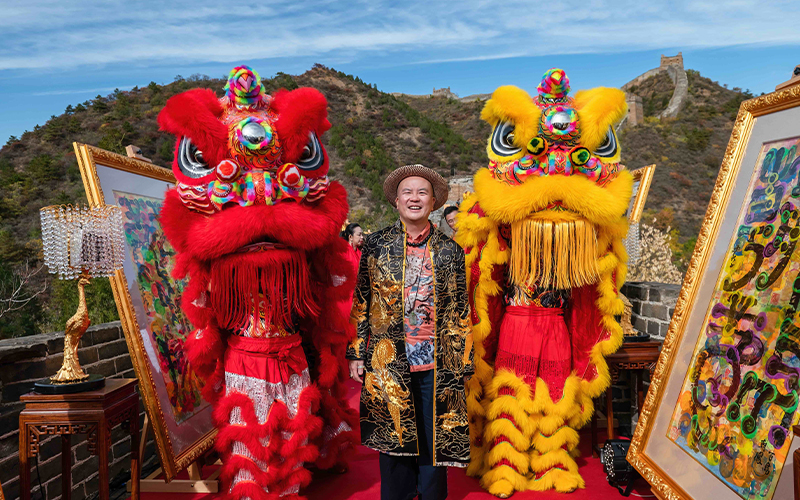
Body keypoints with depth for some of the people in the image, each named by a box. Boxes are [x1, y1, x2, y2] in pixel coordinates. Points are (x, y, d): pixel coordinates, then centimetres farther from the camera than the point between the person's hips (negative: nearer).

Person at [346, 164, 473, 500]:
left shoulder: (450, 251, 3)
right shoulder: (377, 244, 3)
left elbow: (460, 312, 5)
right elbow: (361, 301, 6)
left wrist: (462, 364, 3)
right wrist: (357, 353, 3)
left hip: (436, 363, 0)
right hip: (388, 360, 0)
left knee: (434, 441, 10)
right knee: (392, 438, 11)